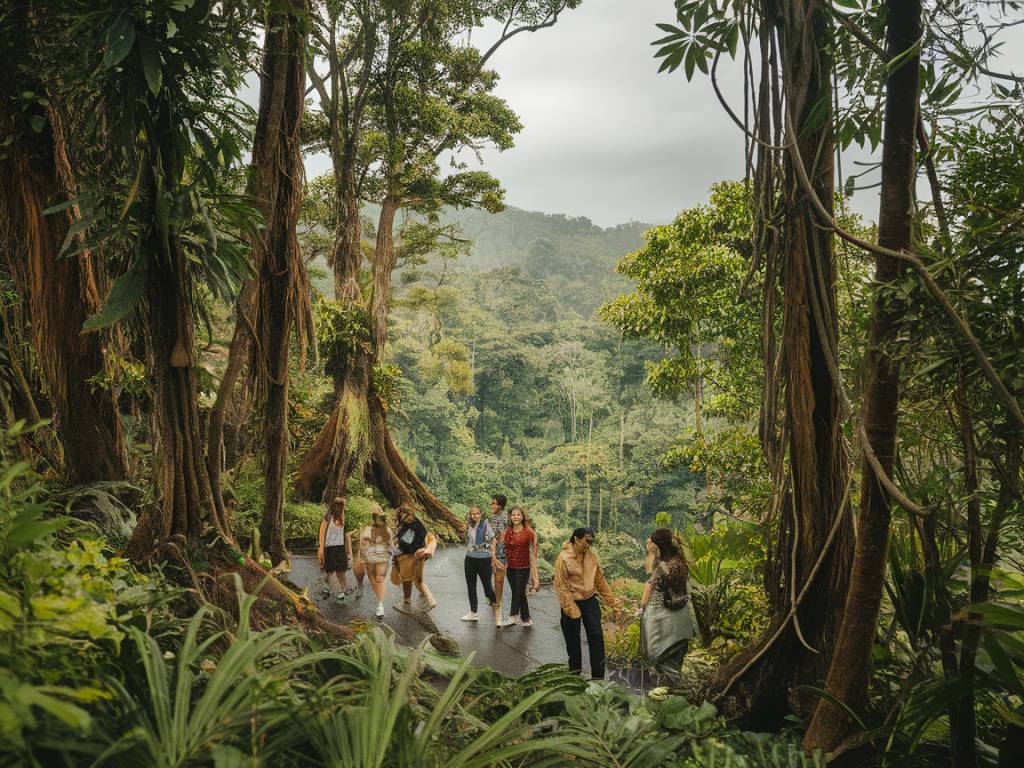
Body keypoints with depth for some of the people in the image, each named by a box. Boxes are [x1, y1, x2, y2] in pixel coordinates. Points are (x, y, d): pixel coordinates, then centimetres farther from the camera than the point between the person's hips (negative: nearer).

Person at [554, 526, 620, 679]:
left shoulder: (591, 556, 1)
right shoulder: (564, 558, -16)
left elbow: (600, 580, 10)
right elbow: (561, 586, -16)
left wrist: (612, 601, 10)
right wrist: (572, 611, -18)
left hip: (589, 600, 4)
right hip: (572, 602, -4)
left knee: (596, 636, -1)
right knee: (573, 641, 9)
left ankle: (598, 676, 7)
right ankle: (575, 675, 26)